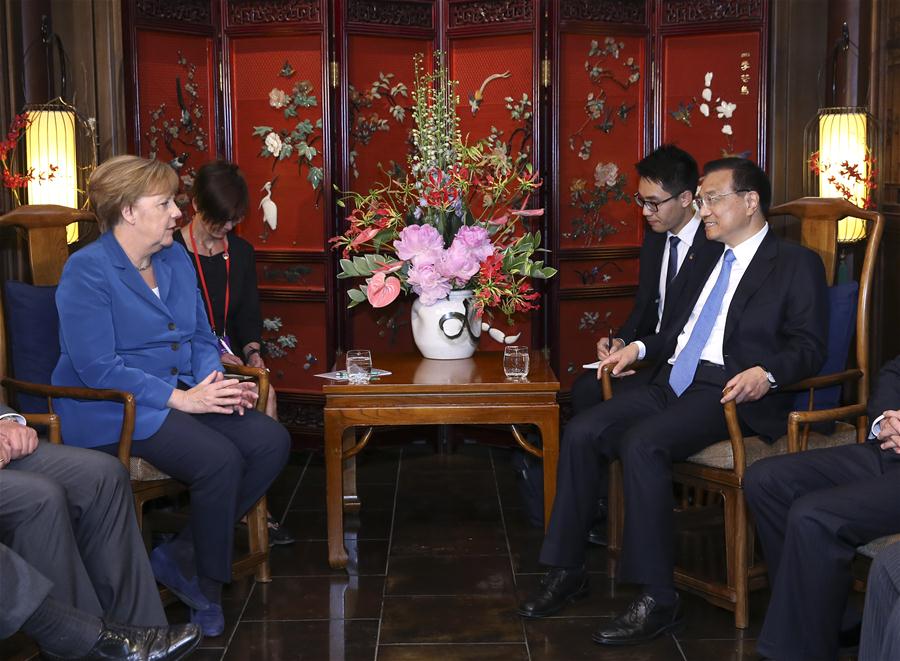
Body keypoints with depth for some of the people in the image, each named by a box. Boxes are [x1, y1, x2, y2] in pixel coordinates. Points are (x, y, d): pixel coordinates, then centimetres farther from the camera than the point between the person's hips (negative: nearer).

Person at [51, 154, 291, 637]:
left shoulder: (175, 260, 13)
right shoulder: (87, 270, -11)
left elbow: (201, 337, 17)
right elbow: (96, 367, -19)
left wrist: (214, 380, -6)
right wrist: (181, 398, -23)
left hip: (183, 396, 8)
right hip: (110, 410, -8)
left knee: (271, 442, -13)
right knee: (219, 458, -29)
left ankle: (181, 557, -4)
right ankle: (205, 585, -5)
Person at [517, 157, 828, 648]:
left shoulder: (797, 264, 3)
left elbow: (808, 348, -5)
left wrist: (765, 374, -24)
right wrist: (641, 347, 14)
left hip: (731, 391, -7)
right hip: (675, 382, 7)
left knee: (642, 444, -32)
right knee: (581, 433, -13)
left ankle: (657, 599, -25)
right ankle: (566, 570, -3)